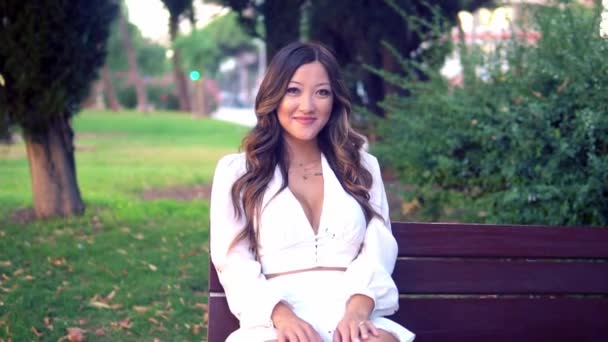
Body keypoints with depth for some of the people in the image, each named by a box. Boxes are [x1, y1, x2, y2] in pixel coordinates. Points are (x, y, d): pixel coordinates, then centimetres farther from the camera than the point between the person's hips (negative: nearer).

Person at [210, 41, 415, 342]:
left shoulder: (363, 167, 21)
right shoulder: (236, 171, 14)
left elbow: (378, 249, 9)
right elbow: (233, 261, 4)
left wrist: (357, 311, -13)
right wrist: (282, 316, -16)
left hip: (351, 316, 2)